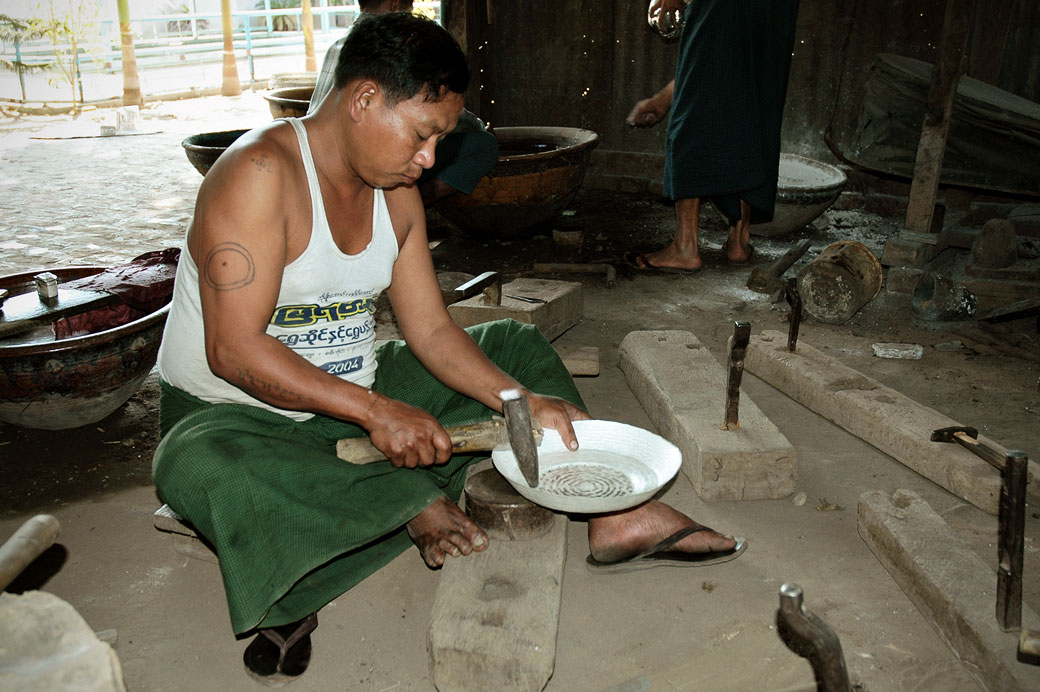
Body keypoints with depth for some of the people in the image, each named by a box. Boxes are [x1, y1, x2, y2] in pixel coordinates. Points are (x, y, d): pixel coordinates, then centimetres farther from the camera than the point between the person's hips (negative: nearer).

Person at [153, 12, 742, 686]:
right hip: (233, 413, -6)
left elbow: (432, 331, -1)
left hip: (358, 396, 7)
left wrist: (520, 399, -15)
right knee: (201, 469, -41)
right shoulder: (260, 173, -22)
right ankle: (420, 507, -24)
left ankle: (613, 509, -7)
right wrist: (373, 410, -33)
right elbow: (234, 349, -28)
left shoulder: (397, 195, 1)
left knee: (516, 345, 4)